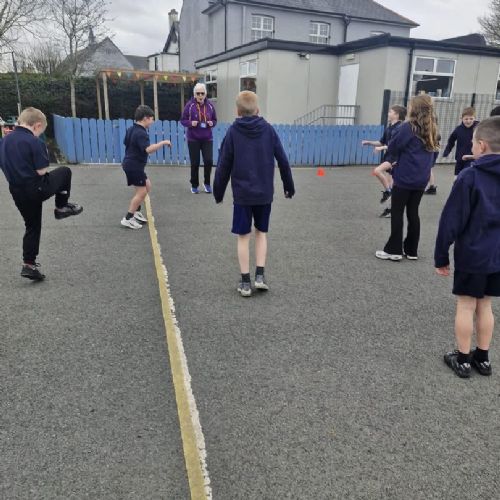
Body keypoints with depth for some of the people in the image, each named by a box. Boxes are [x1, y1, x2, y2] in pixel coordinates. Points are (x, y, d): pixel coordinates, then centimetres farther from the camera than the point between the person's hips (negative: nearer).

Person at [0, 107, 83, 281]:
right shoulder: (34, 142, -14)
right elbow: (41, 171, -16)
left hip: (17, 191, 7)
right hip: (36, 189, -7)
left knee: (32, 227, 20)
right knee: (64, 171, 18)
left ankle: (29, 265, 18)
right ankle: (62, 207, 23)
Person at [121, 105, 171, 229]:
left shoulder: (131, 129, 11)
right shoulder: (141, 133, -21)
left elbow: (126, 143, 26)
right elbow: (148, 149, -35)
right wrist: (163, 142, -29)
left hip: (131, 164, 11)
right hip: (134, 166, -11)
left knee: (147, 186, 19)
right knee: (141, 192, -8)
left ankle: (136, 212, 25)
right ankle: (127, 219, -4)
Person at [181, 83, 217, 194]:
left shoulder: (210, 105, 0)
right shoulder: (190, 105, -7)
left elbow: (215, 120, 10)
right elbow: (183, 120, -2)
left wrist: (212, 123, -12)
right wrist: (191, 123, -21)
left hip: (207, 139, 2)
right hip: (193, 139, -1)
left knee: (209, 161, -8)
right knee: (195, 163, 4)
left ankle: (207, 183, 15)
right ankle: (194, 185, 21)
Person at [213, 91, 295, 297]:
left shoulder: (233, 131, -4)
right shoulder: (268, 129, 0)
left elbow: (223, 166, -4)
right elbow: (283, 161, 2)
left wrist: (218, 192, 8)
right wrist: (289, 186, 14)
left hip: (242, 194, -2)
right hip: (265, 193, 2)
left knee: (243, 236, 6)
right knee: (261, 232, 17)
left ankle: (245, 282, 10)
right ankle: (260, 275, 12)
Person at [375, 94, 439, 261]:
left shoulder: (408, 127, -13)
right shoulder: (432, 130, 8)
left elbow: (392, 149, -7)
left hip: (404, 178, -6)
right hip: (421, 179, 6)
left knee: (397, 213, 2)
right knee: (413, 213, 13)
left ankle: (394, 250, 4)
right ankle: (411, 250, 19)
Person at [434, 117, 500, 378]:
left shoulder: (469, 176, -16)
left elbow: (451, 220, -15)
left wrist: (441, 256, -7)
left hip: (471, 254, -6)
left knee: (466, 306, 6)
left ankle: (462, 359, 18)